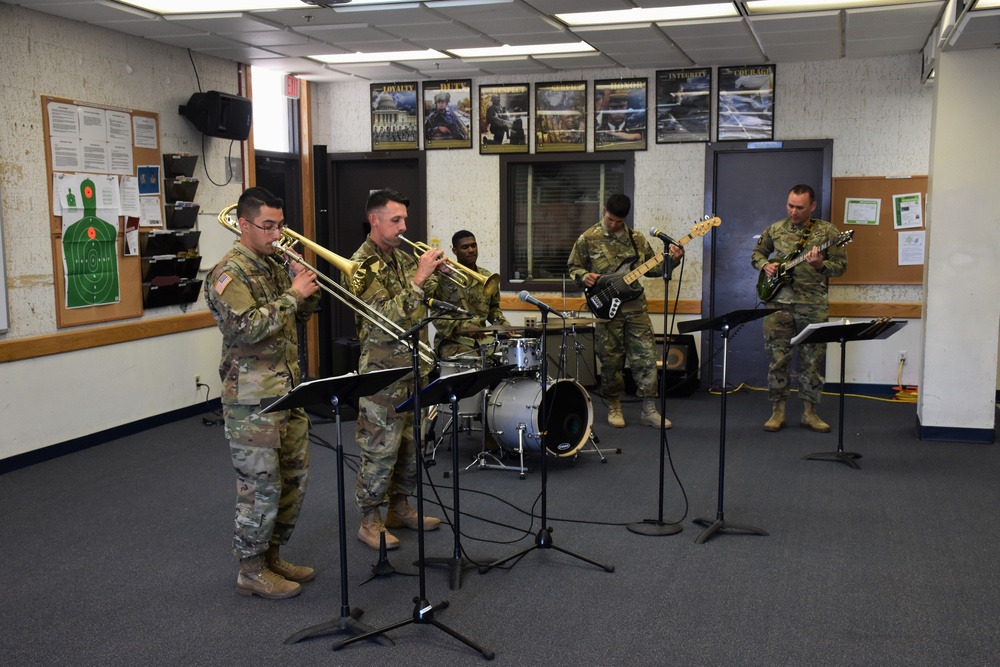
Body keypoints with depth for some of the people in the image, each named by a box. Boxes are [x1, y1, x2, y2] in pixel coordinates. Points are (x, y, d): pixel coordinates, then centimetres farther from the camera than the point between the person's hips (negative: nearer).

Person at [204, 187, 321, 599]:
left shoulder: (273, 266, 14)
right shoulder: (229, 273, -13)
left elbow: (299, 317, 18)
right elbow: (247, 328, -26)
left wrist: (307, 290, 0)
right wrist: (291, 294, -21)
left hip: (288, 391, 9)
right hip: (252, 399, -9)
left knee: (294, 480, 15)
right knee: (261, 487, -2)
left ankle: (272, 556, 29)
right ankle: (251, 571, 13)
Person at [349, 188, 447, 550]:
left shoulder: (403, 257, 11)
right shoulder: (361, 266, -13)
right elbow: (387, 316, -24)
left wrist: (437, 271, -2)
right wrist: (418, 279, -28)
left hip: (414, 368, 8)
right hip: (383, 373, -8)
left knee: (411, 444, 15)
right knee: (380, 449, -1)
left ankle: (400, 508, 29)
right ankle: (370, 521, 12)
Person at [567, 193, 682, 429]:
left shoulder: (637, 239, 9)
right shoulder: (588, 239, 0)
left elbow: (652, 267, 15)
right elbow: (573, 268, 6)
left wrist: (671, 260, -2)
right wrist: (584, 277, -15)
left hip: (635, 307, 3)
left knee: (646, 357, 0)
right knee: (611, 361, 4)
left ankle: (649, 410, 8)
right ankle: (614, 407, 22)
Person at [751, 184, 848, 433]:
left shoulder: (827, 231, 1)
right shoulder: (775, 230, 9)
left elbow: (841, 264, 1)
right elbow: (757, 253, 22)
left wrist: (820, 265, -18)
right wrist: (765, 265, 0)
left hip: (813, 305, -1)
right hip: (778, 302, 2)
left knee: (813, 360, 4)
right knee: (777, 358, 2)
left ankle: (809, 412, 17)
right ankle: (778, 411, 13)